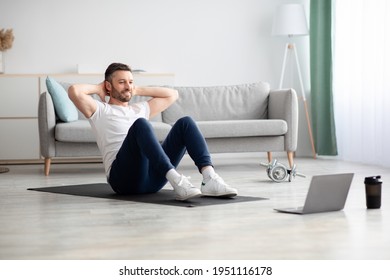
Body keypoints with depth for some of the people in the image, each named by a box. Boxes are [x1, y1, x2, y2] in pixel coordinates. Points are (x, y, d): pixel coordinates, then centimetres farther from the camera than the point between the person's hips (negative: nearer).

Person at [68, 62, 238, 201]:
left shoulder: (140, 109, 32)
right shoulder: (99, 110, 13)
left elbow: (172, 94, 37)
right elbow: (74, 91, -4)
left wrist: (139, 90, 34)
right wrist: (98, 89, 15)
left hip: (152, 177, 6)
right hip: (124, 177, -6)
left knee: (185, 123, -11)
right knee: (140, 124, -32)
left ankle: (209, 179, -34)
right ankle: (176, 181, -48)